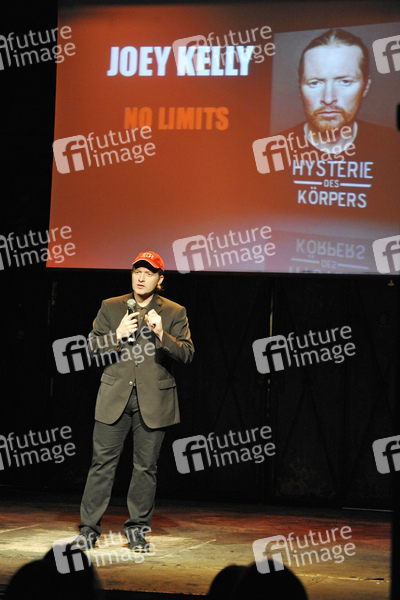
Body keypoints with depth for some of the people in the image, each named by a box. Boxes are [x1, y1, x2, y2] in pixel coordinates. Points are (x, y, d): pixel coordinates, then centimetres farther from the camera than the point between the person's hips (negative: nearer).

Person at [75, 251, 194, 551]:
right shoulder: (110, 307, 10)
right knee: (103, 462, -2)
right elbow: (93, 347, 7)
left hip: (153, 400, -1)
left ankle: (137, 530, 13)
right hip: (115, 398, 1)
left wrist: (162, 335, -19)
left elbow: (187, 353, -3)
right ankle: (89, 528, 4)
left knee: (146, 467, 3)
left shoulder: (175, 312, 6)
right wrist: (117, 336, -11)